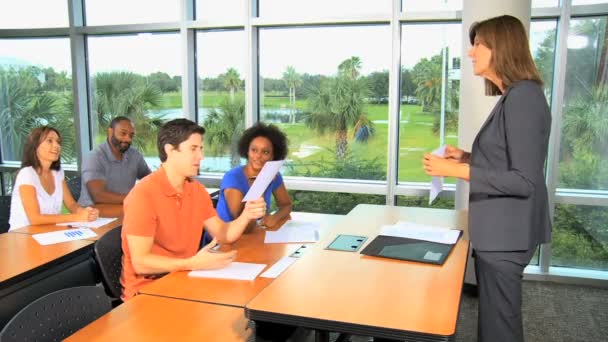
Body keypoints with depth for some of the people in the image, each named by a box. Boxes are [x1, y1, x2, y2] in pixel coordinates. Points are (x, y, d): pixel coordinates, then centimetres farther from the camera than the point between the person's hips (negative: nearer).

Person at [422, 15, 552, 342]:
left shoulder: (523, 97, -20)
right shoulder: (513, 96, 11)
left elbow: (524, 180, -23)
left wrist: (456, 171, -24)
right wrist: (467, 157, 7)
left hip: (506, 232, -10)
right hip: (499, 229, 10)